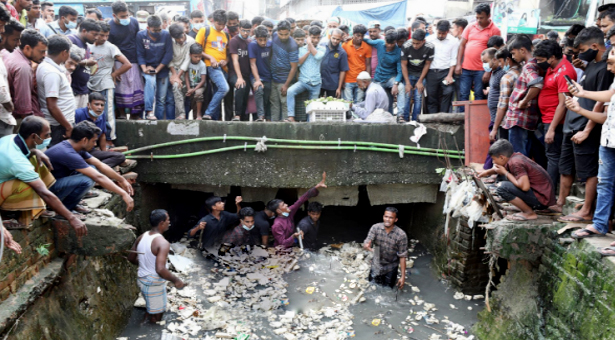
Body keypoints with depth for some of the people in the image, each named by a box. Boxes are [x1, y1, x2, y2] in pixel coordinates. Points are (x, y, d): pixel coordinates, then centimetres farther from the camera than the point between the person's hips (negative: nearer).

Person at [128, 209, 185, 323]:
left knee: (150, 307, 31)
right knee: (156, 316, 12)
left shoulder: (142, 237, -3)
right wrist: (176, 280, -22)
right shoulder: (163, 243, -28)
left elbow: (131, 258, 9)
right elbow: (160, 270, -36)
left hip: (142, 279, 8)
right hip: (154, 284, -8)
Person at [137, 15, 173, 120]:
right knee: (150, 80, -33)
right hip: (147, 67, -1)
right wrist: (144, 68, -19)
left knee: (161, 99, 1)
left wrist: (157, 69, -12)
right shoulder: (141, 35, -6)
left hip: (162, 68, 1)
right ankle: (149, 111, -34)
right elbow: (140, 55, -3)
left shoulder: (166, 35, -7)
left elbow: (168, 55, -8)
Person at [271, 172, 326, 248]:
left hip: (292, 247, 7)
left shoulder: (289, 212, -3)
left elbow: (301, 200, -4)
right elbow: (282, 244, -19)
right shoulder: (277, 225, -21)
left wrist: (317, 187, -8)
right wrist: (293, 236, -36)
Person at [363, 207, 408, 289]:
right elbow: (366, 244, -20)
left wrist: (403, 276, -14)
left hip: (390, 269, -2)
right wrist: (367, 246, -46)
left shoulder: (401, 235, -22)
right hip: (376, 266, 2)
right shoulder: (375, 228, -16)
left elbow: (402, 256, -16)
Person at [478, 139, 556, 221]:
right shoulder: (517, 156, 7)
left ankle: (530, 213, -7)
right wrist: (488, 172, 16)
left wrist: (505, 172, -16)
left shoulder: (516, 163, -19)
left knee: (502, 188, -22)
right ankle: (529, 207, 13)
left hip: (542, 199, -10)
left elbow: (525, 187, -28)